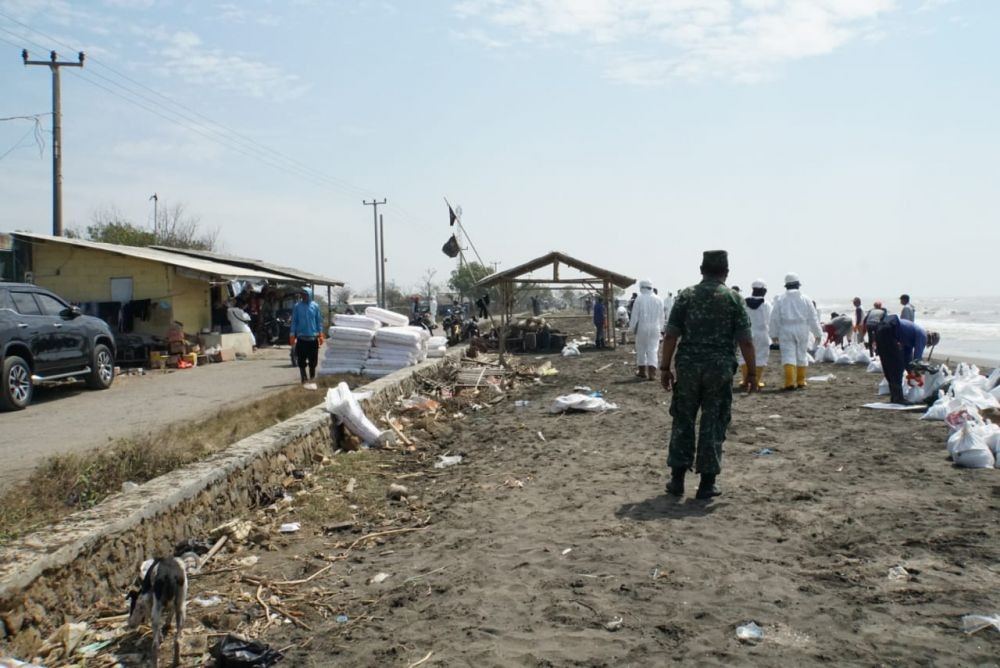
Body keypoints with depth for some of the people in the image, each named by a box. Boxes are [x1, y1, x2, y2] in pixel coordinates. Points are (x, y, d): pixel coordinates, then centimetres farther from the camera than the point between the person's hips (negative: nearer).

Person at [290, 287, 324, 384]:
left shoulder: (315, 306, 2)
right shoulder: (297, 307, 0)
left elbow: (319, 321, 6)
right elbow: (294, 321, 2)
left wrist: (320, 335, 3)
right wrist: (292, 336, -2)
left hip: (313, 338, 1)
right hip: (301, 338, -1)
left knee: (313, 360, 7)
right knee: (301, 360, 1)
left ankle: (312, 378, 19)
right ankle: (304, 378, 11)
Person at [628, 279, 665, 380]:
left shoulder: (639, 299, -8)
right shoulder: (659, 300, 3)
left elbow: (634, 315, -6)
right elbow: (661, 316, 8)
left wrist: (632, 328, 3)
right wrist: (660, 328, 17)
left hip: (642, 327, -2)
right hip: (655, 328, 2)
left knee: (641, 349, 12)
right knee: (653, 349, 2)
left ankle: (642, 371, 22)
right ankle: (652, 373, -8)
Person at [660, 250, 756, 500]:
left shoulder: (686, 295, 3)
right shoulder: (733, 298, -1)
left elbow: (671, 335, -2)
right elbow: (745, 341, -5)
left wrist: (665, 368, 3)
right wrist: (752, 372, 2)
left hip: (688, 366, 1)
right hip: (720, 368, -1)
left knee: (683, 422, 11)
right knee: (713, 425, 6)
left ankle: (677, 480, 13)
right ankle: (706, 484, 9)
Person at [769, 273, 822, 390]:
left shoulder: (780, 299, -2)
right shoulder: (806, 299, 2)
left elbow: (775, 318, -1)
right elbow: (813, 318, 5)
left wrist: (774, 334, 7)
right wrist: (818, 333, 12)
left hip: (786, 331, -2)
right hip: (802, 331, 2)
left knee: (788, 356, -3)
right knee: (802, 356, 13)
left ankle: (790, 382, -16)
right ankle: (801, 381, 20)